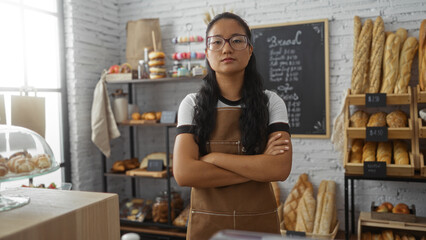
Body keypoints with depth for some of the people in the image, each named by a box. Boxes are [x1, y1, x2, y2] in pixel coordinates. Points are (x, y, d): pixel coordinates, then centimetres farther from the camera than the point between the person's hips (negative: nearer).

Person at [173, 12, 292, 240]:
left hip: (259, 222, 1)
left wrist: (214, 158, -18)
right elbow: (183, 173, -16)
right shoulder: (192, 104, -4)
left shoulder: (270, 102, -3)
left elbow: (281, 168, -16)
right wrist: (258, 167, -16)